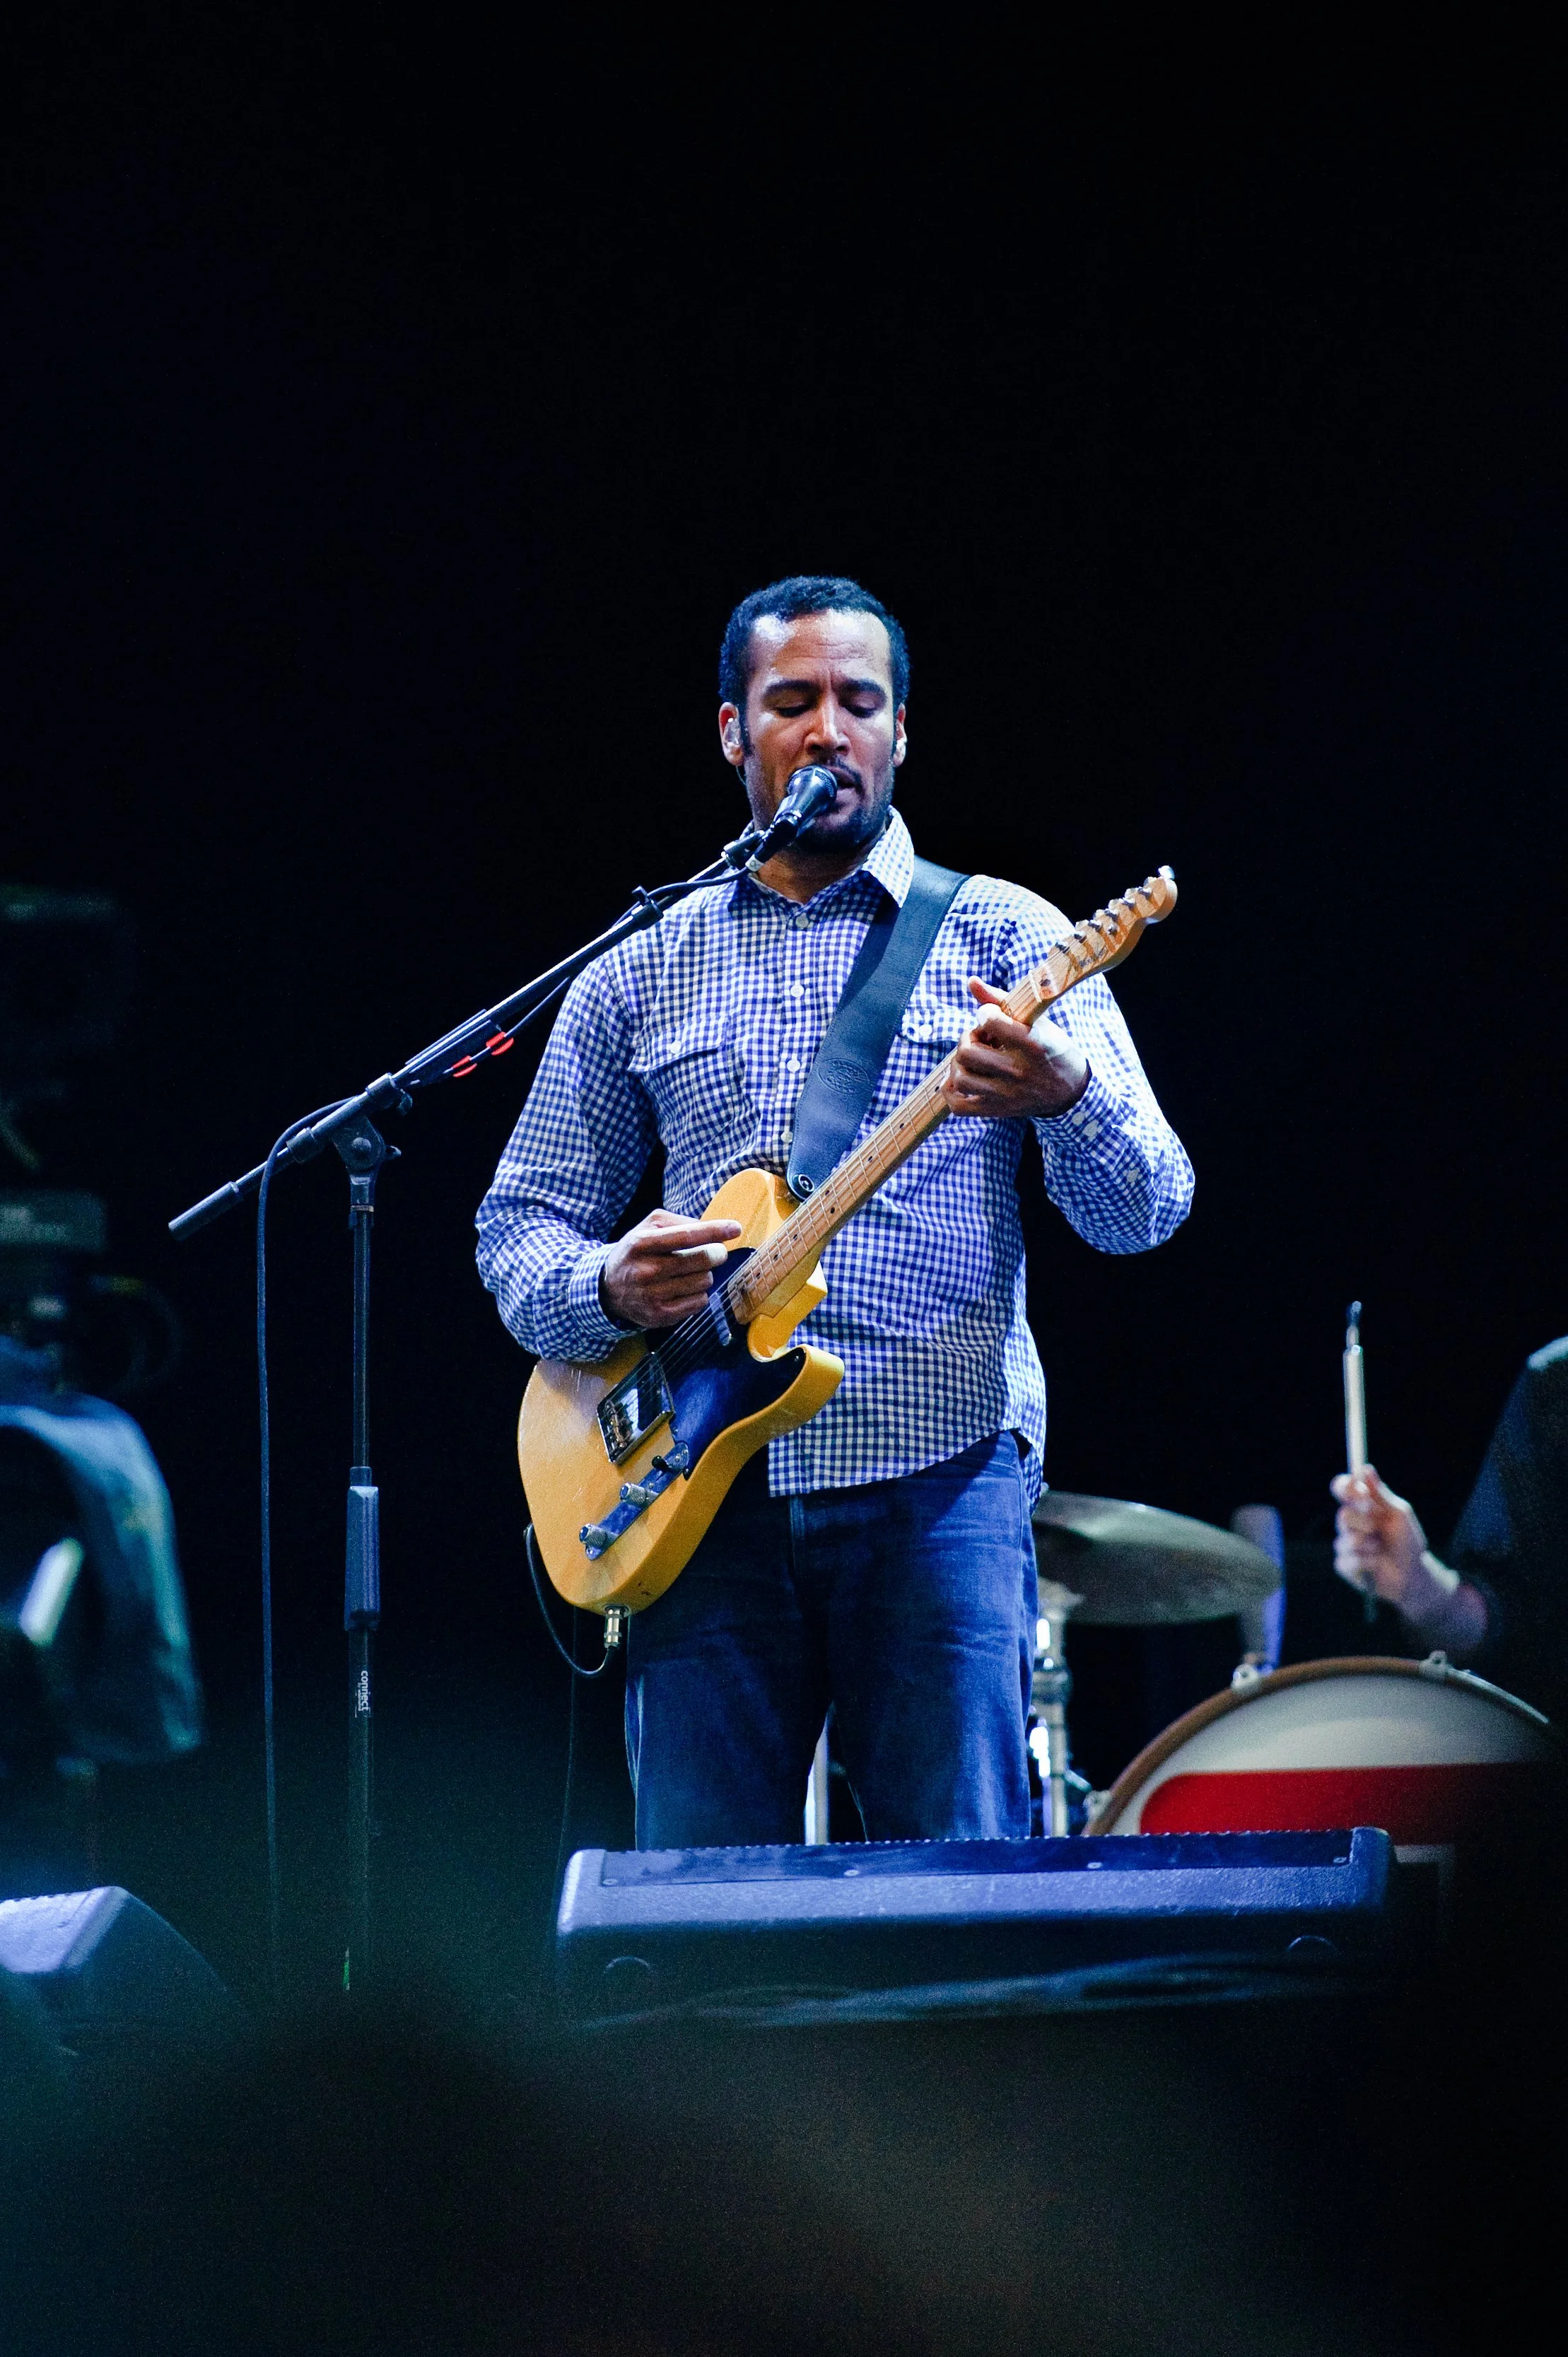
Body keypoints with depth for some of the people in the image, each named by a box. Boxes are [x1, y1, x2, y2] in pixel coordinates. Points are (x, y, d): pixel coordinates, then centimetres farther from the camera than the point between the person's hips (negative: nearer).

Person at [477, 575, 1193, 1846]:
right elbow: (519, 1222, 16)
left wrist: (1065, 1095, -23)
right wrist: (608, 1287, -7)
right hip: (710, 1495, 2)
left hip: (939, 1479, -2)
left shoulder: (1001, 936, 6)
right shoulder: (640, 972, 15)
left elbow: (1144, 1211, -1)